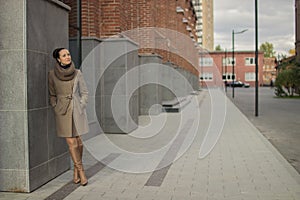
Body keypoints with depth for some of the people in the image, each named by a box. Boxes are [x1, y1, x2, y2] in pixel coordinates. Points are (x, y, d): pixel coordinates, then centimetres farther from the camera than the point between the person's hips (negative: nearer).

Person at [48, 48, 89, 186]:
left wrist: (81, 108, -3)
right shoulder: (52, 74, -1)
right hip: (62, 111, -1)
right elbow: (52, 94, 9)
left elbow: (84, 93, 6)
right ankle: (81, 171, 7)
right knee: (71, 142, -3)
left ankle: (76, 170, 23)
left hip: (77, 109, 1)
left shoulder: (77, 73, 0)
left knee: (78, 140, 5)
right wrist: (55, 108, 1)